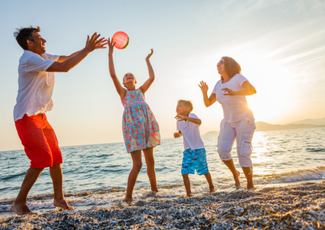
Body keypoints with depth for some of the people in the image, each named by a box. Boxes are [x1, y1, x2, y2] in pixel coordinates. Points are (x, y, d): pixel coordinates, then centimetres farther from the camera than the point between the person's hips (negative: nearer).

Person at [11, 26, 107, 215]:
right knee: (43, 158, -15)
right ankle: (19, 203, 1)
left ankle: (59, 198, 17)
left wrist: (90, 48, 9)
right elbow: (64, 67, -25)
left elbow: (66, 58, 18)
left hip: (41, 116, 9)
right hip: (27, 117, -9)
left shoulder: (43, 57, 12)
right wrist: (87, 50, -18)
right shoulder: (29, 58, -16)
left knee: (56, 156, 6)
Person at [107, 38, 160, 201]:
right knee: (137, 164, -7)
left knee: (150, 161, 10)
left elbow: (152, 78, 12)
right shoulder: (122, 92, 12)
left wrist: (147, 59, 23)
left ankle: (154, 189, 24)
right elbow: (113, 74, 2)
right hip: (132, 125, -4)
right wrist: (110, 53, 1)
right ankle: (128, 196, 6)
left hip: (147, 124, 4)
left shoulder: (141, 90, 21)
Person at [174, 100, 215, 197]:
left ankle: (211, 186, 38)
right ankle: (188, 193, 7)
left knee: (204, 171, 10)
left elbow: (199, 121, -40)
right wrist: (177, 134, -5)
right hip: (187, 150, 4)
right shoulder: (179, 121, 2)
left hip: (198, 149, -4)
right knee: (184, 172, -7)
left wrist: (185, 117, -52)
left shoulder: (191, 116, -16)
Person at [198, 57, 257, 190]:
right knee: (222, 150, -12)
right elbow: (208, 103, 5)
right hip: (228, 122, 5)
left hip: (244, 120, -5)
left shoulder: (238, 78, -9)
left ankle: (250, 185, 6)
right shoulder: (219, 84, 6)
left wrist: (234, 93, -42)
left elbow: (252, 90, -27)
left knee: (243, 153, -10)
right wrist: (204, 93, -14)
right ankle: (235, 173, 15)